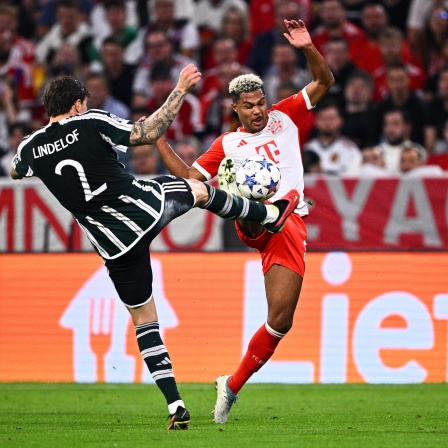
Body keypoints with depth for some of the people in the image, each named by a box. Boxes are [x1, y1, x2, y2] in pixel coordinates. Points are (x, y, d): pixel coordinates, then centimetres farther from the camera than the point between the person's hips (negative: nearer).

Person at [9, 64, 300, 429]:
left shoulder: (30, 148, 0)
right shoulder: (92, 123, -11)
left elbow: (16, 172, 24)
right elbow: (148, 134, -14)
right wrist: (181, 90, -6)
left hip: (115, 245, 3)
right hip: (149, 208, -3)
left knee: (143, 318, 15)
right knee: (200, 190, 29)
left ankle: (175, 405, 8)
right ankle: (270, 215, 49)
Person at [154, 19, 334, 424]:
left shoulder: (284, 118, 20)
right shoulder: (227, 144, 21)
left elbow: (324, 82, 15)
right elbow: (189, 176, 19)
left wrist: (307, 48, -2)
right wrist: (159, 140, 15)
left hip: (291, 225, 0)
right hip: (254, 221, 0)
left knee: (281, 317, -3)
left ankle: (233, 385, 11)